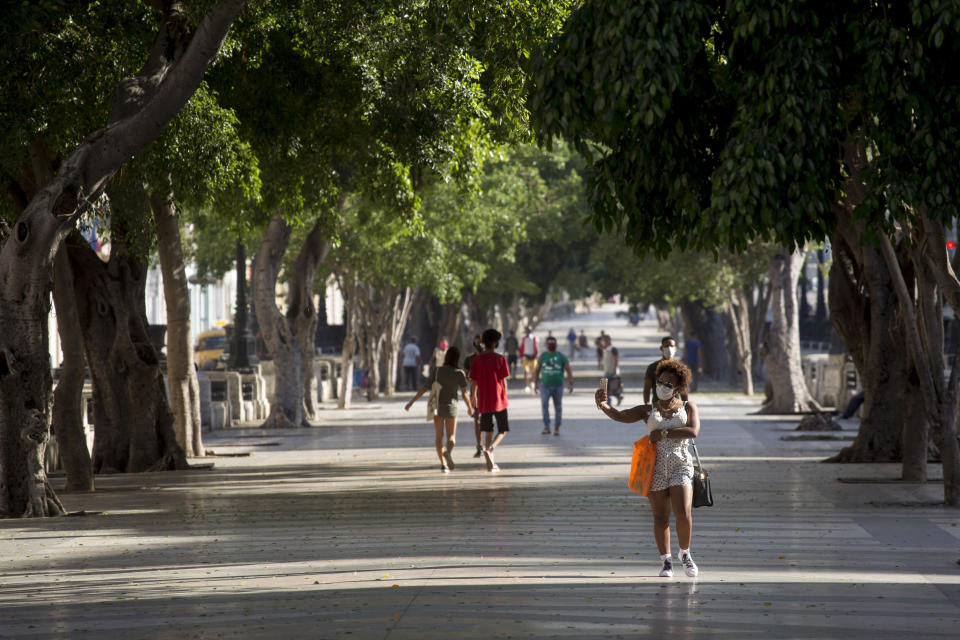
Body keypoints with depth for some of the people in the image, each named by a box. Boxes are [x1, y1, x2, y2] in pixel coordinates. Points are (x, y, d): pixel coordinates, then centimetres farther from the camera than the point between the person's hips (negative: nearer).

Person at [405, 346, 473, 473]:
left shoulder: (438, 371, -2)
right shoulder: (459, 374, -6)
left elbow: (424, 388, -4)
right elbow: (464, 393, -9)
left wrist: (412, 402, 1)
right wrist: (470, 407, 8)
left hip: (437, 405, 2)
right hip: (450, 406, -1)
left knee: (439, 436, 11)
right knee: (451, 436, 5)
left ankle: (443, 464, 2)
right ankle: (448, 451, -28)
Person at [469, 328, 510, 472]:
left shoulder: (478, 359, 1)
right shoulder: (500, 359, -7)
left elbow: (474, 380, 5)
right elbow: (504, 381, -5)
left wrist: (474, 396, 21)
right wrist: (504, 397, 9)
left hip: (484, 401, 3)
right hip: (499, 401, -3)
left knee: (488, 431, 12)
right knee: (503, 431, 7)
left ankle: (491, 463, 9)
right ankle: (489, 449, -21)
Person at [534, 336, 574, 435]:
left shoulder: (561, 356, -2)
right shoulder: (542, 356, 2)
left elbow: (569, 371, -3)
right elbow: (536, 370, 12)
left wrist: (571, 384, -12)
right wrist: (535, 384, 9)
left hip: (558, 386, 0)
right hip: (545, 385, 0)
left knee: (558, 407, 5)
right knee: (544, 404, -18)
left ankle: (556, 428, 20)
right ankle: (546, 427, -14)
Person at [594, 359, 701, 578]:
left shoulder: (688, 408, 8)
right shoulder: (648, 410, 10)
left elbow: (693, 431, -11)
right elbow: (619, 416, -5)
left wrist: (663, 433, -13)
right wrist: (602, 405, -24)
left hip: (680, 464, -2)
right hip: (656, 467, 2)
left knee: (684, 515, -12)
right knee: (660, 517, 2)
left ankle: (685, 554, 11)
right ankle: (666, 561, 13)